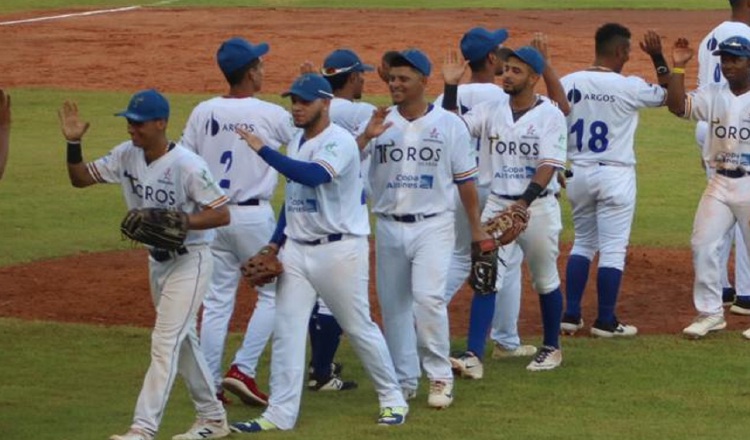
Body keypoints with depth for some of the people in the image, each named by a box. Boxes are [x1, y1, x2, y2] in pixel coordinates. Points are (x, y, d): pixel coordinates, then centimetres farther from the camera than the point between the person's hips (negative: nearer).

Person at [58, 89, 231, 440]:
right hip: (157, 259, 8)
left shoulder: (186, 165, -24)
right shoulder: (127, 155, -3)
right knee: (182, 339, 17)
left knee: (166, 341, -13)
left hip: (189, 260, -8)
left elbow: (221, 214, -22)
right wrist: (73, 144, -12)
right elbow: (80, 178, 5)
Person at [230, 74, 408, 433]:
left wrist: (263, 150, -35)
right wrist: (275, 243, 12)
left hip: (340, 249, -8)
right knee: (286, 331, 1)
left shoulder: (339, 141, -15)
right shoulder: (297, 143, 12)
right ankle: (281, 413, 2)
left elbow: (312, 175, -34)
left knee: (359, 327, 3)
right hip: (297, 250, 8)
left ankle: (392, 399, 20)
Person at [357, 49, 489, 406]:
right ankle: (403, 380, 19)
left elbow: (465, 179, 5)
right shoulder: (379, 122, 4)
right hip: (389, 227, 3)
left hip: (432, 226, -3)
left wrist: (476, 227, 5)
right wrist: (368, 136, -24)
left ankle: (440, 377, -7)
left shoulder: (449, 124, 0)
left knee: (429, 298, -17)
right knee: (393, 304, 8)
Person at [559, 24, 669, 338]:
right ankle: (606, 321, 4)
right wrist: (658, 57, 8)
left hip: (577, 174, 5)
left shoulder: (566, 84, -2)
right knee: (613, 248, 2)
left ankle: (571, 315, 15)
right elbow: (667, 94, 5)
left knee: (583, 243, 18)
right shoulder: (629, 88, -12)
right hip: (614, 175, -5)